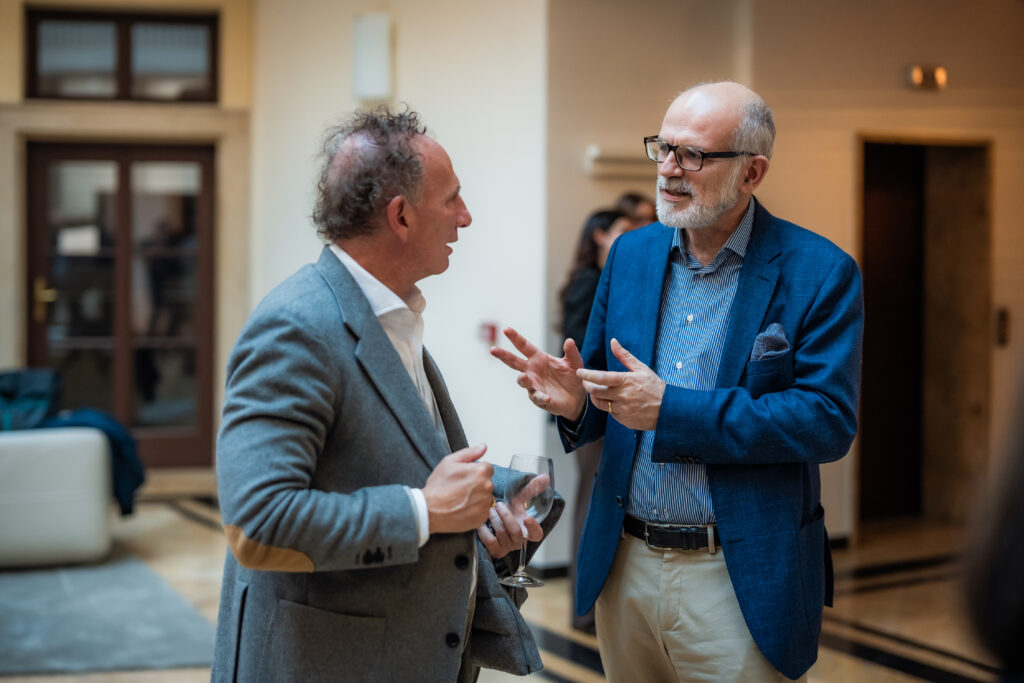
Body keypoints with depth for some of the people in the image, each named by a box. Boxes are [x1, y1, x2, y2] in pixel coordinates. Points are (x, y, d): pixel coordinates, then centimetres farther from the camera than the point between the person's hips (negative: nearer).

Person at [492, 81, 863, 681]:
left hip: (740, 584, -4)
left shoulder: (820, 272, -10)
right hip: (625, 567, 5)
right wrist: (575, 400, -13)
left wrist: (670, 409, -22)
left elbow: (829, 420, -18)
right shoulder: (631, 253, 6)